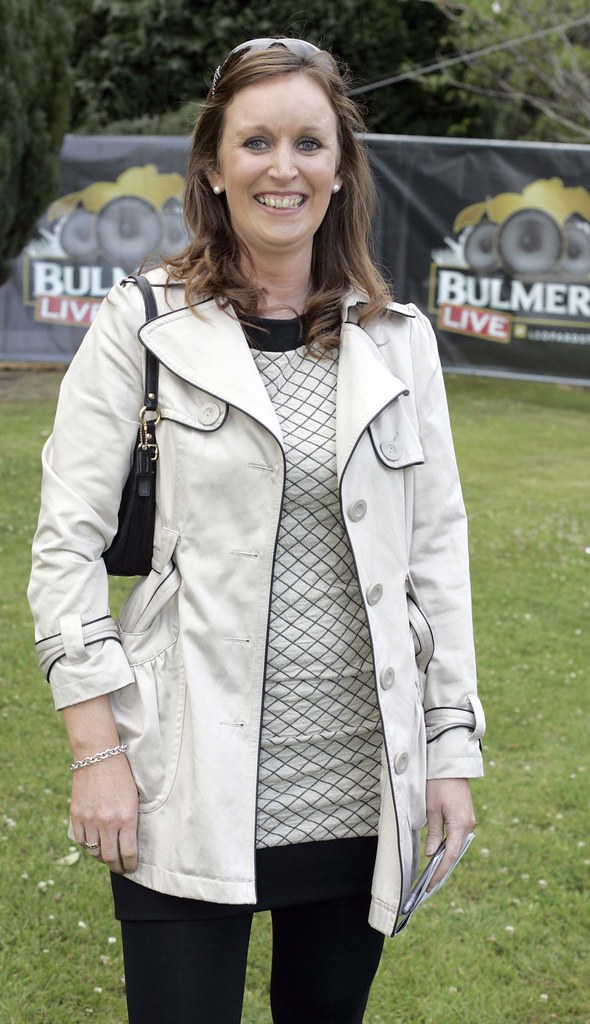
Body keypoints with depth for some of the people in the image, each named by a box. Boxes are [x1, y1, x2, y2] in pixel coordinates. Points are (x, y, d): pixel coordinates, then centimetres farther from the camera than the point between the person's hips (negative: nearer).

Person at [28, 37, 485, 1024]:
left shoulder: (398, 341, 7)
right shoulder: (143, 325, -2)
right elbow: (66, 540, -4)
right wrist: (97, 748, -9)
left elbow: (437, 547, 9)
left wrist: (453, 749, 6)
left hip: (360, 784, 3)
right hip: (191, 785, -3)